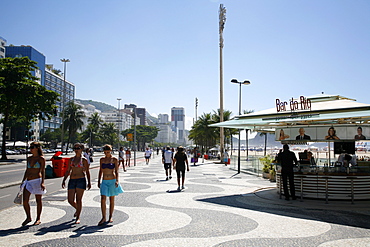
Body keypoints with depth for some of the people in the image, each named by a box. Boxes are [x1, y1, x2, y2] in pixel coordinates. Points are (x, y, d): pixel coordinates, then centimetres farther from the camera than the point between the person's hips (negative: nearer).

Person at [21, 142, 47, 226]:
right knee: (25, 200, -2)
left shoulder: (41, 158, -4)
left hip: (37, 180, -5)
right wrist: (23, 181, 17)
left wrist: (42, 182, -14)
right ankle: (28, 218, 16)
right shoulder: (29, 158, 13)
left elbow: (43, 171, -7)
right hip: (28, 181, 5)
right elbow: (27, 170, 19)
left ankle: (38, 219, 17)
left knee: (38, 200, 5)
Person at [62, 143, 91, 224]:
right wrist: (64, 180, 8)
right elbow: (68, 171, 16)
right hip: (72, 180, 4)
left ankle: (78, 218, 7)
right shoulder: (71, 159, 12)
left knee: (78, 199, -2)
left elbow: (87, 172, 2)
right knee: (70, 200, 3)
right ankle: (77, 209, 34)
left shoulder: (84, 160, 0)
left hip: (81, 180, -4)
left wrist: (89, 182, -2)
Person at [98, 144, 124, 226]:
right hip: (104, 182, 2)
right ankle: (103, 218, -4)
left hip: (112, 181, -2)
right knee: (103, 199, -9)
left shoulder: (114, 159, -3)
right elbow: (100, 171, 14)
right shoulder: (102, 159, 7)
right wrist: (98, 181, 13)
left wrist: (117, 181, -19)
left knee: (111, 200, 7)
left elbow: (116, 171, -6)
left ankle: (111, 216, 20)